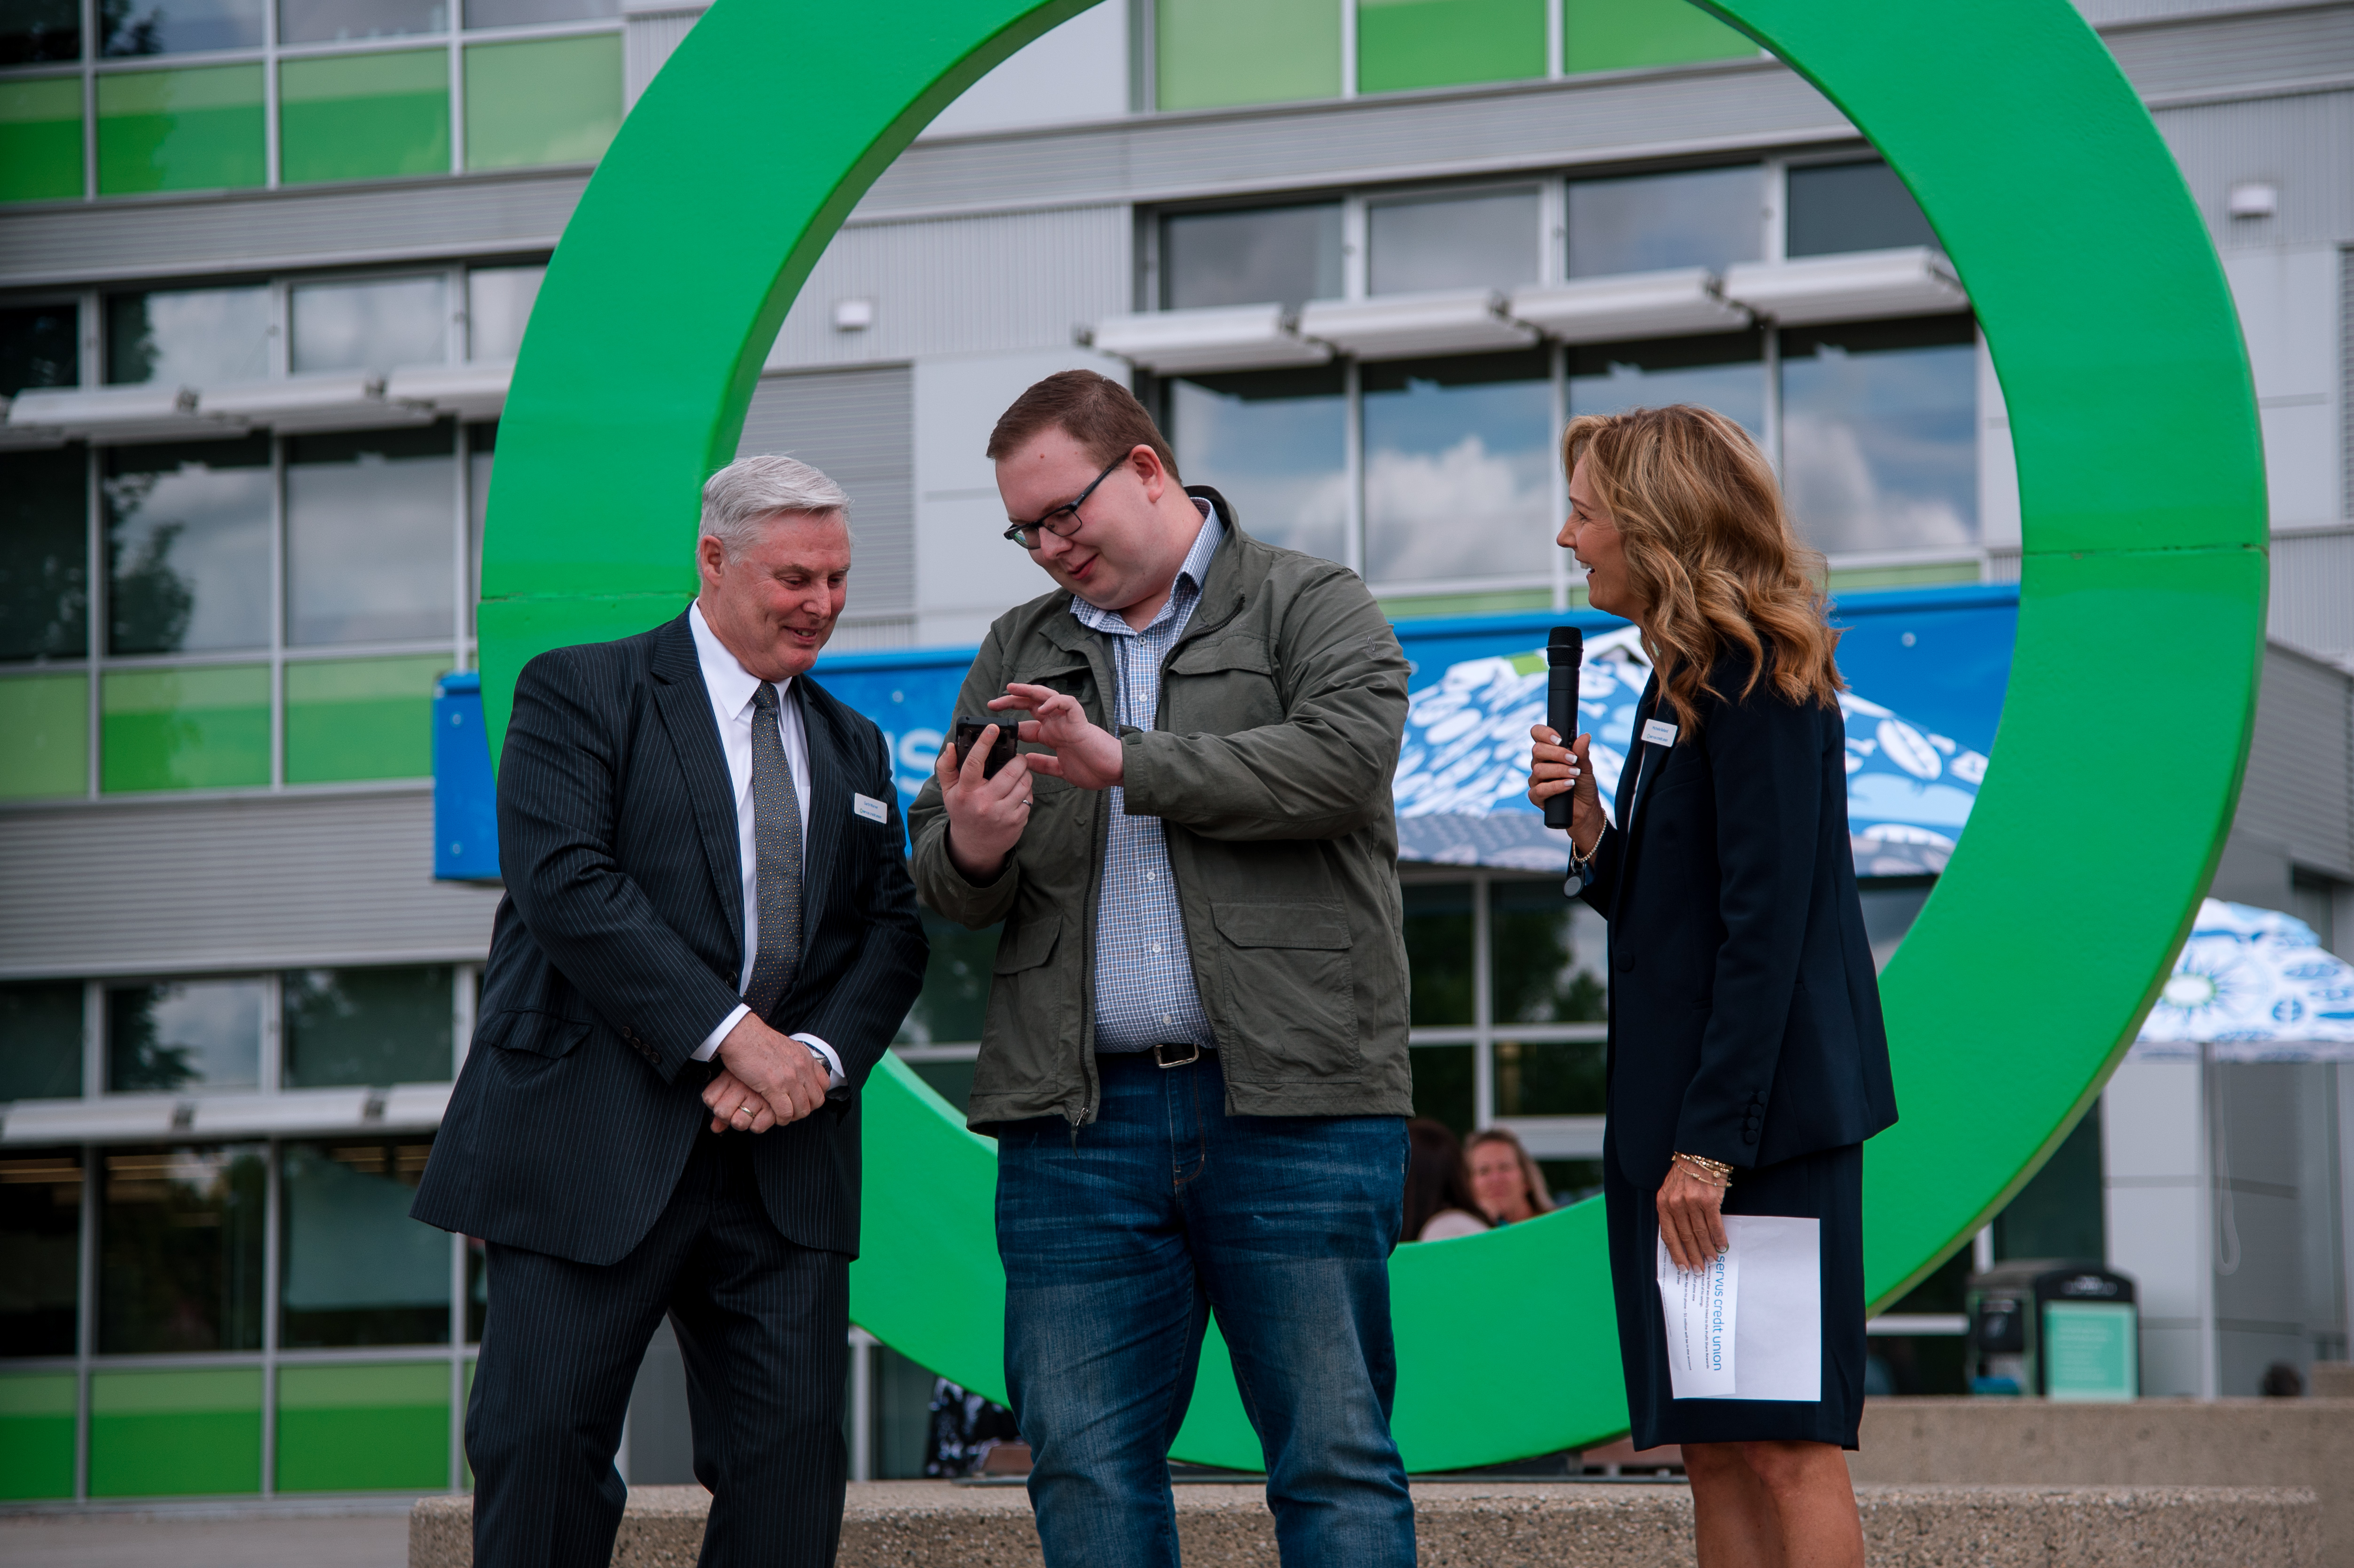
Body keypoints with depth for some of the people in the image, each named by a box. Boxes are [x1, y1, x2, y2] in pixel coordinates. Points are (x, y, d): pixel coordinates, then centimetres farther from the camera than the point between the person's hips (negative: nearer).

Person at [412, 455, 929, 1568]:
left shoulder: (850, 748, 21)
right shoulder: (581, 693, 2)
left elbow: (891, 932, 14)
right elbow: (562, 881, -12)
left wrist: (818, 1056, -7)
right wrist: (731, 1036, -16)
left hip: (787, 1150, 5)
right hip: (597, 1142, -5)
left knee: (793, 1456, -2)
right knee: (541, 1443, -6)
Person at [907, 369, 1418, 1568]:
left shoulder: (1311, 606, 6)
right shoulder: (1019, 654, 20)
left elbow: (1345, 754, -14)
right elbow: (941, 882, 18)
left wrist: (1129, 762, -15)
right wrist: (968, 852, -7)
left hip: (1291, 1107, -4)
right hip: (1079, 1120, 4)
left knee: (1335, 1458, -3)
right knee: (1087, 1467, 3)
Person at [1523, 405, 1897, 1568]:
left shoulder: (1758, 683, -11)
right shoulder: (1683, 682, 17)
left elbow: (1767, 926, -18)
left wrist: (1713, 1144, -20)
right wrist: (1585, 822, 2)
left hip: (1762, 1122, -10)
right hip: (1681, 1124, 10)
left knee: (1785, 1449, -9)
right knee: (1713, 1452, 8)